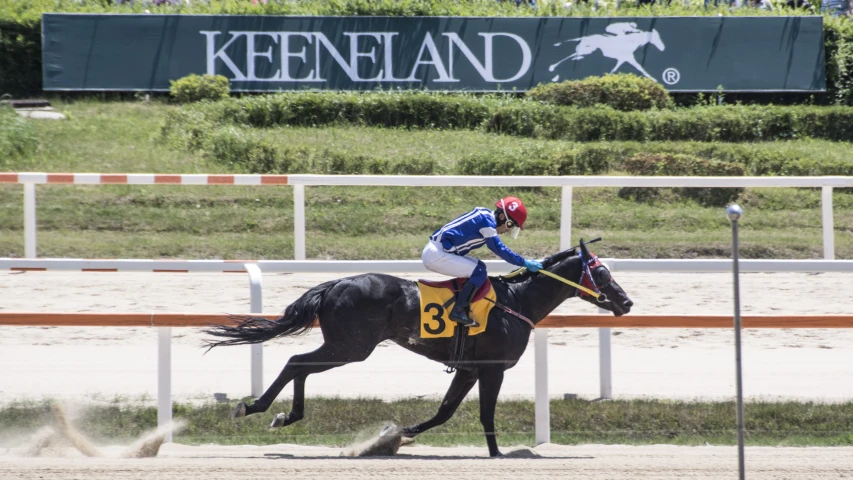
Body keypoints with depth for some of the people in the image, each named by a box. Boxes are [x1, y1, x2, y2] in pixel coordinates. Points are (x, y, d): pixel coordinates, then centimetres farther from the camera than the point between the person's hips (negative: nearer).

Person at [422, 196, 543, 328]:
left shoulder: (485, 215, 15)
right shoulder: (487, 220, -14)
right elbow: (499, 249, -17)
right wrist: (525, 263, -11)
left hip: (435, 251, 10)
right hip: (435, 255, -10)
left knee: (478, 267, 16)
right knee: (479, 272, -13)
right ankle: (458, 311, -14)